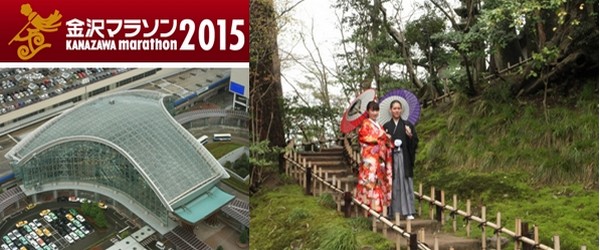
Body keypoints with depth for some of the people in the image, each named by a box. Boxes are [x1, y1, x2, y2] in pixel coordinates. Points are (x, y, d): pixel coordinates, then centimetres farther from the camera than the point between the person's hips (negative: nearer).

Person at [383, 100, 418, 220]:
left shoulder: (408, 125, 7)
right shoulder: (386, 126, 8)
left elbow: (415, 142, 3)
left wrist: (410, 136, -15)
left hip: (404, 159, 0)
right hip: (391, 159, 0)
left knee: (406, 183, -1)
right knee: (393, 185, 2)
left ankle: (408, 212, 1)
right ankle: (393, 212, 7)